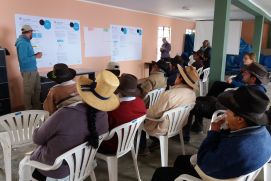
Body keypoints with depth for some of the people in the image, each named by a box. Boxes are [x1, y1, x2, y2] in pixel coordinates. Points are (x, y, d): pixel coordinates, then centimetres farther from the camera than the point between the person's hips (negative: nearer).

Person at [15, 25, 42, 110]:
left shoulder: (26, 41, 10)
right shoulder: (22, 43, -19)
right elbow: (23, 59, -24)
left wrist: (35, 55, 6)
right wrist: (35, 56, -15)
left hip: (34, 69, 9)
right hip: (28, 71, -9)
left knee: (37, 89, 16)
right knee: (29, 91, 3)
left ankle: (37, 108, 29)